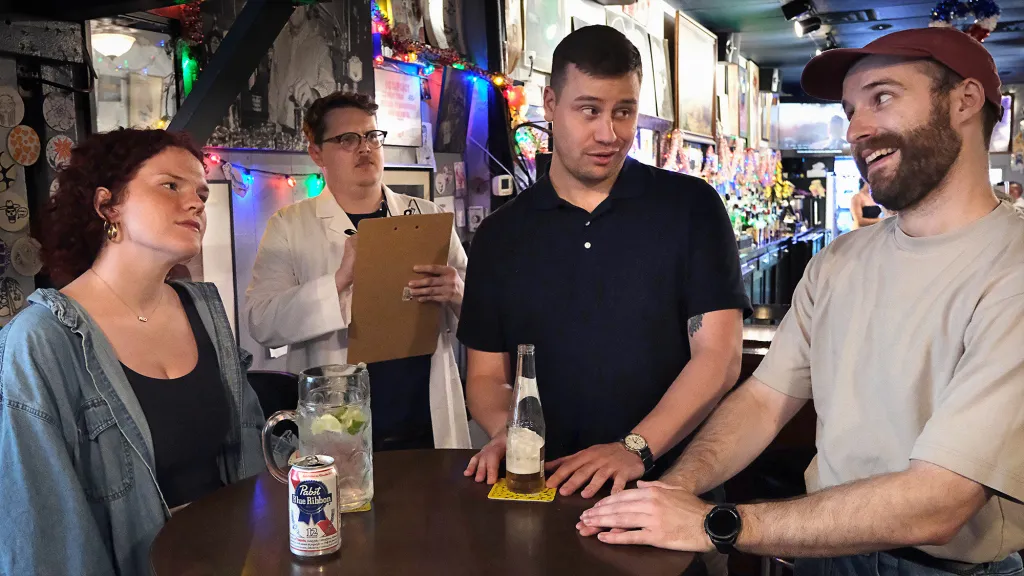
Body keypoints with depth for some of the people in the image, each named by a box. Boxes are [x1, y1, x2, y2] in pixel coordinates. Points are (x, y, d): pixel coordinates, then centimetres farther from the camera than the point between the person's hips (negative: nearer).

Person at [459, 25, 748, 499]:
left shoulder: (691, 207, 2)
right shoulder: (500, 236, 9)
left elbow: (718, 357, -4)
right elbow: (487, 375, 12)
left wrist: (636, 448, -15)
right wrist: (507, 432, -9)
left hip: (669, 481, -1)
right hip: (546, 489, 2)